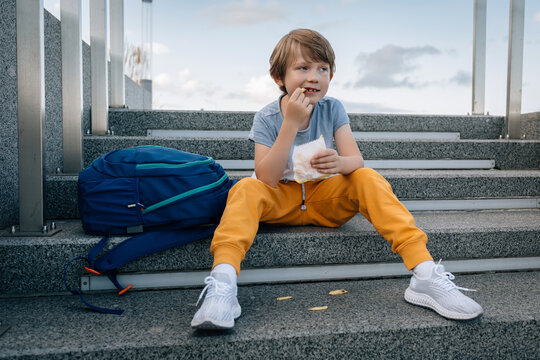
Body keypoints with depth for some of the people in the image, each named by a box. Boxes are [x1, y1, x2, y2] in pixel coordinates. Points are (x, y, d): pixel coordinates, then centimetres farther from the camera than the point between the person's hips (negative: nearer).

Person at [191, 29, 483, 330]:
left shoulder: (333, 109, -6)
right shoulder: (267, 118, -12)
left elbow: (357, 161, -14)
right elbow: (267, 179, -23)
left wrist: (339, 163, -40)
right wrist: (291, 124, -31)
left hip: (325, 199, 1)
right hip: (282, 201, -1)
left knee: (368, 179, -24)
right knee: (246, 189, -30)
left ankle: (425, 274, -29)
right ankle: (223, 283, -45)